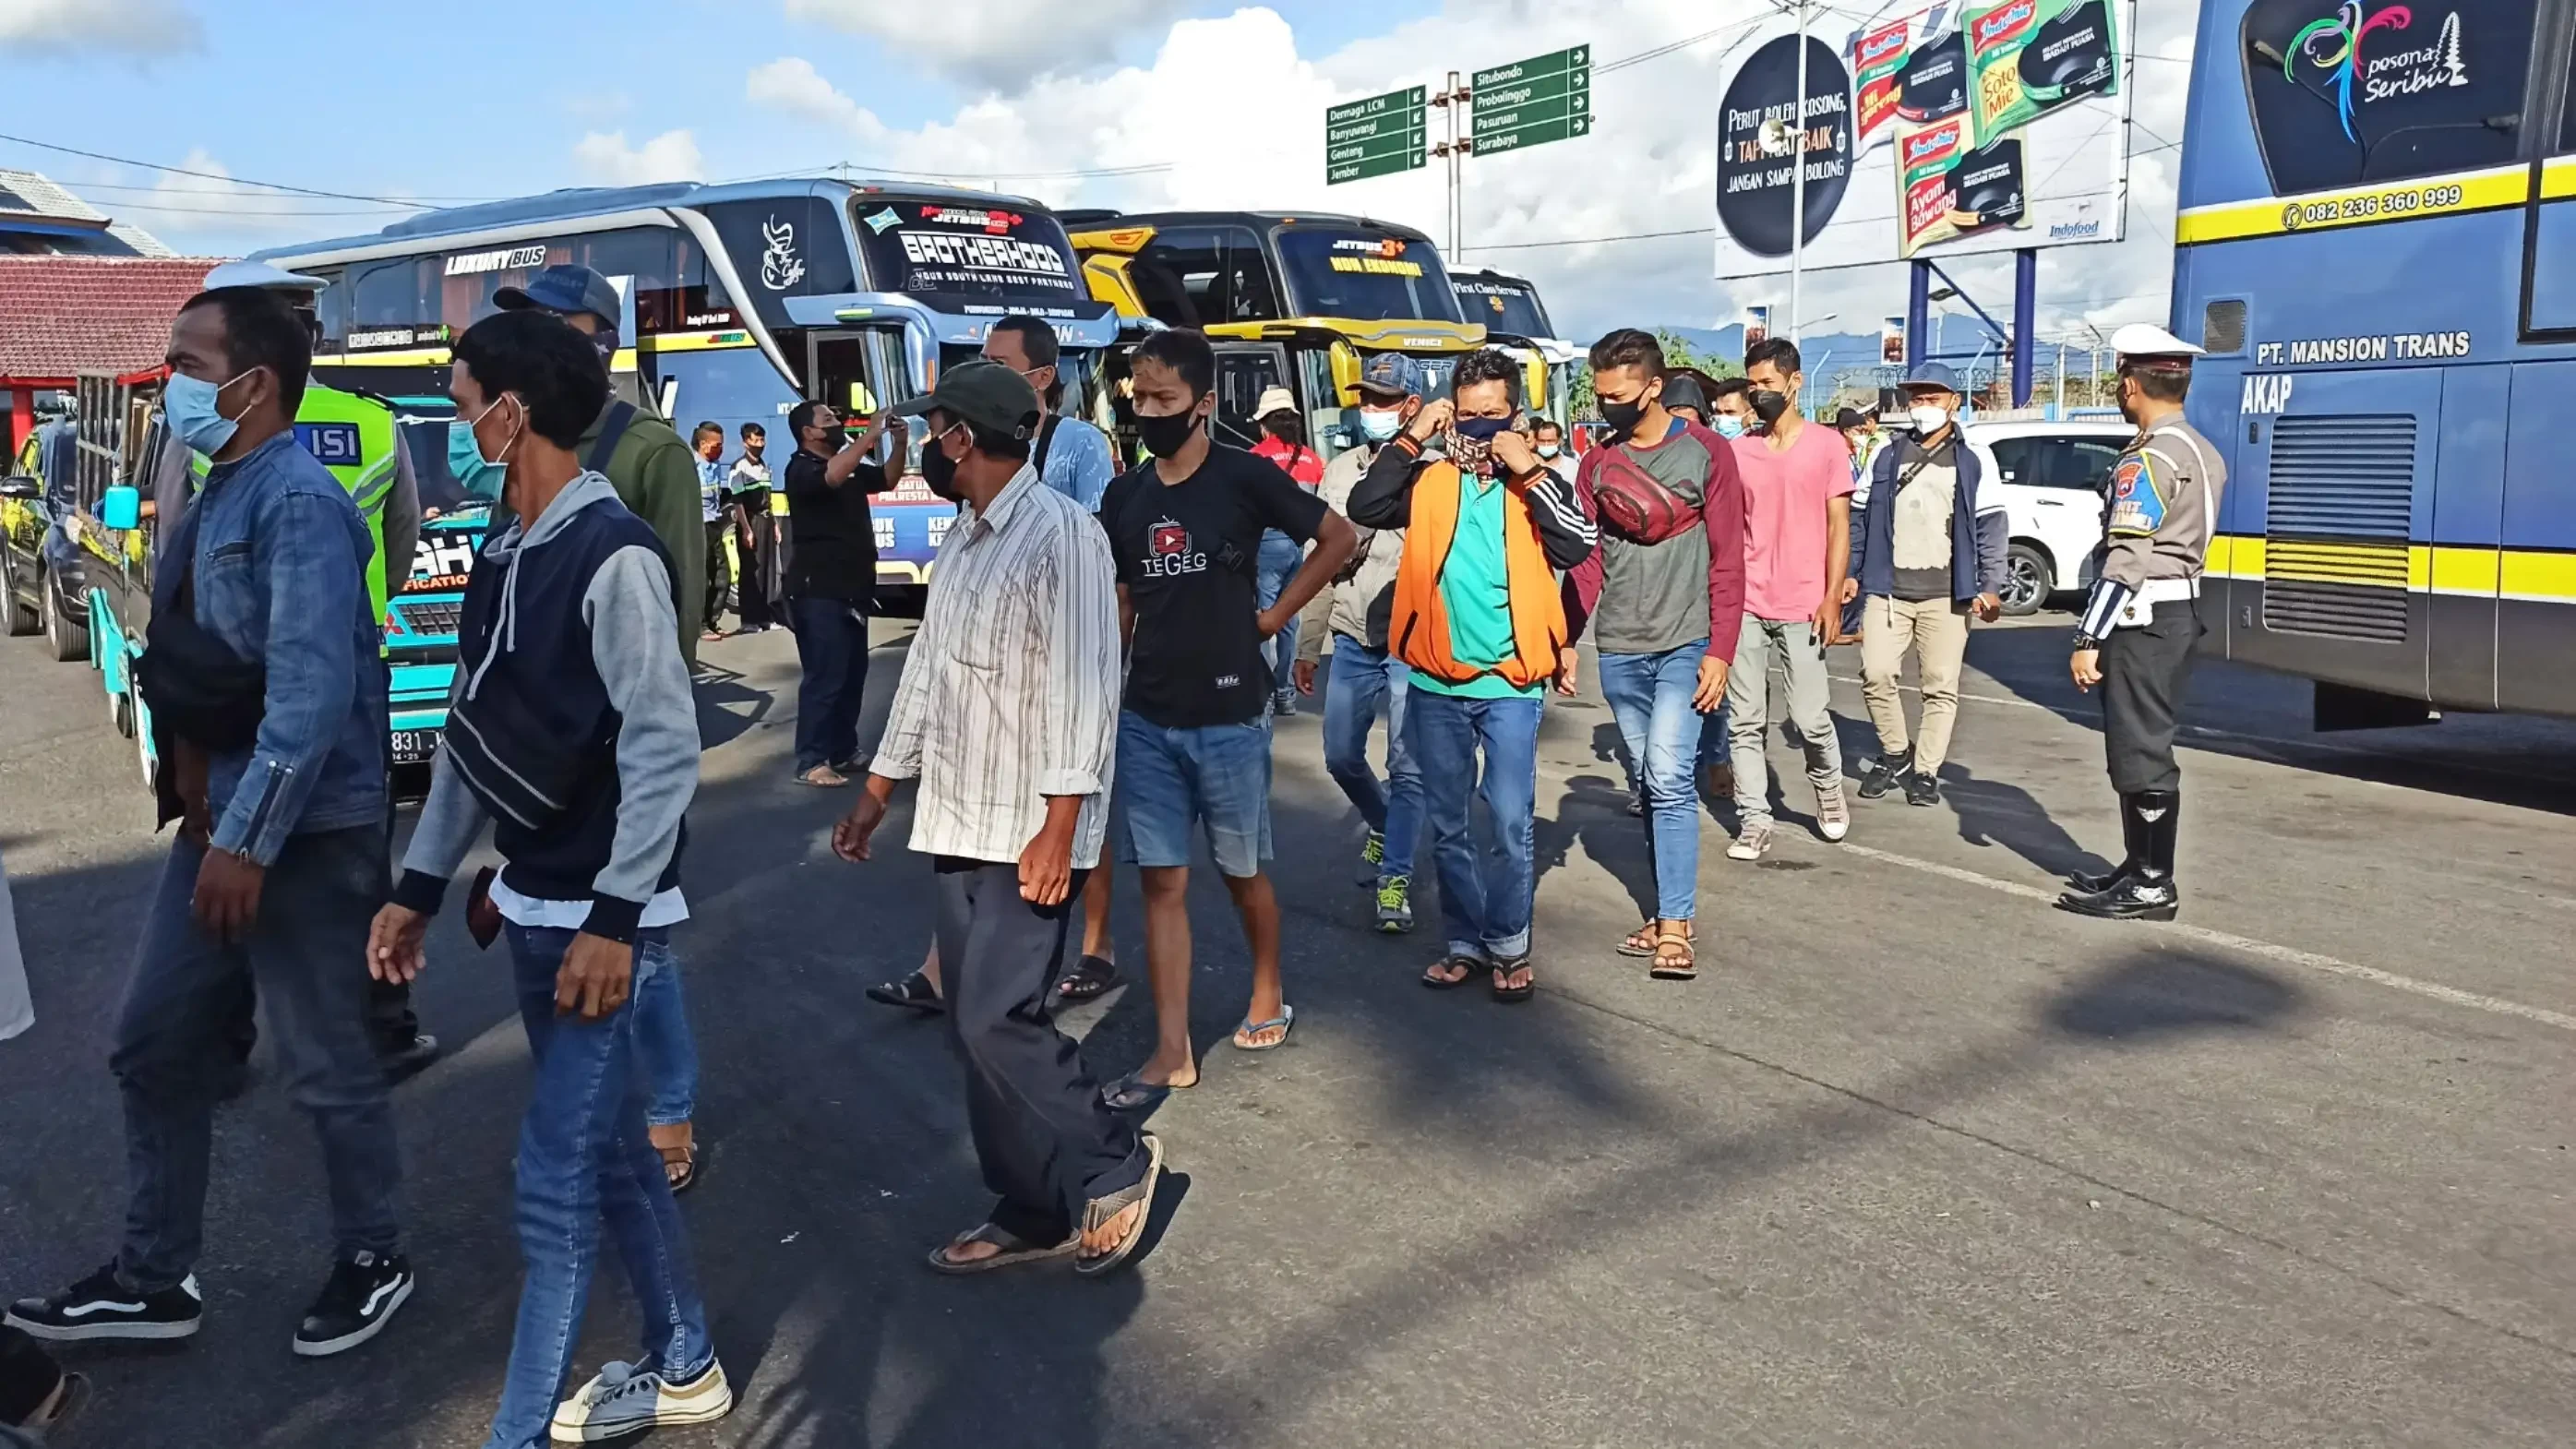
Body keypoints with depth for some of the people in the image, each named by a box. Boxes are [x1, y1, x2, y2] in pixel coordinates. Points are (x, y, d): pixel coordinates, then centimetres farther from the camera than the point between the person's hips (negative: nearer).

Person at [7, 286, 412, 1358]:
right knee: (154, 1047, 16)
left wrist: (247, 840, -24)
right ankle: (151, 1279, 31)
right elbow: (193, 671, 15)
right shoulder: (217, 498, 10)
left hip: (302, 833, -9)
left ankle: (372, 1260, 26)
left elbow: (312, 692, -25)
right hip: (216, 823, 9)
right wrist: (196, 807, 16)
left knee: (325, 1067, 6)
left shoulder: (296, 503, -19)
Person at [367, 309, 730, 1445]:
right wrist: (420, 887, 15)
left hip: (602, 920, -9)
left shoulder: (613, 555, -17)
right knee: (612, 1151, 18)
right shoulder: (502, 559, 10)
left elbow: (665, 746, -21)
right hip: (531, 912, 9)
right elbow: (470, 737, 16)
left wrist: (612, 917, -23)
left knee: (554, 1186, -3)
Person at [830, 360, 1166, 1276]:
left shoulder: (1061, 532, -13)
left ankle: (1113, 1168, 10)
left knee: (998, 1021, -11)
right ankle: (1032, 1212, 21)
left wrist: (1059, 825, -23)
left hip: (1031, 831, -9)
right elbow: (927, 671, 21)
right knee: (977, 1028, 10)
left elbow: (1083, 686, -19)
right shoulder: (963, 539, 16)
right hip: (959, 822, 9)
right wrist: (875, 794, 23)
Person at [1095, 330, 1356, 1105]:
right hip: (1147, 718, 4)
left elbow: (1339, 538, 1)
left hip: (1229, 715, -4)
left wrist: (1274, 614, -3)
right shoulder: (1124, 496, 5)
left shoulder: (1245, 477, -9)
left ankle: (1268, 992, 38)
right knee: (1161, 881, 3)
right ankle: (1171, 1053, 8)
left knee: (1241, 870, 12)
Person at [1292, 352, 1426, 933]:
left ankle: (1395, 879, 10)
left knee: (1406, 766, -1)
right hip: (1353, 641, 6)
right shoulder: (1340, 469, 9)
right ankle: (1384, 828, 40)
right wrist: (1307, 645, 15)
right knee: (1341, 757, 13)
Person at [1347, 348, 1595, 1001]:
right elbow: (1364, 508, -12)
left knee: (1512, 823, 0)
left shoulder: (1538, 480, 2)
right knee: (1447, 823, 11)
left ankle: (1509, 945, 17)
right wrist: (1411, 437, -12)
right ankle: (1464, 941, 26)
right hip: (1436, 684, 2)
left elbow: (1578, 544, -14)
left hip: (1510, 683, -2)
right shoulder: (1427, 479, 4)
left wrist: (1529, 469, -17)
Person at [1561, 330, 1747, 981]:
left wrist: (1720, 652, -9)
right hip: (1618, 651, 4)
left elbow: (1728, 560, -4)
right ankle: (1668, 909, 17)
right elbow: (1585, 561, 10)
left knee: (1669, 779, -12)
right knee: (1650, 783, 9)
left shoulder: (1706, 453, -3)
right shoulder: (1597, 462, 9)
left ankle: (1676, 926, -9)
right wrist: (1564, 641, 2)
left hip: (1684, 646, -4)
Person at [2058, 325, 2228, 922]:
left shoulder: (2147, 459, -16)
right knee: (2144, 746, 16)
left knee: (2140, 751, -5)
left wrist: (2088, 639, -21)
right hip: (2179, 612, 10)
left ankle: (2153, 885, -1)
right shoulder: (2204, 453, 15)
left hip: (2140, 620, -10)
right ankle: (2139, 867, 23)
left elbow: (2126, 559, -22)